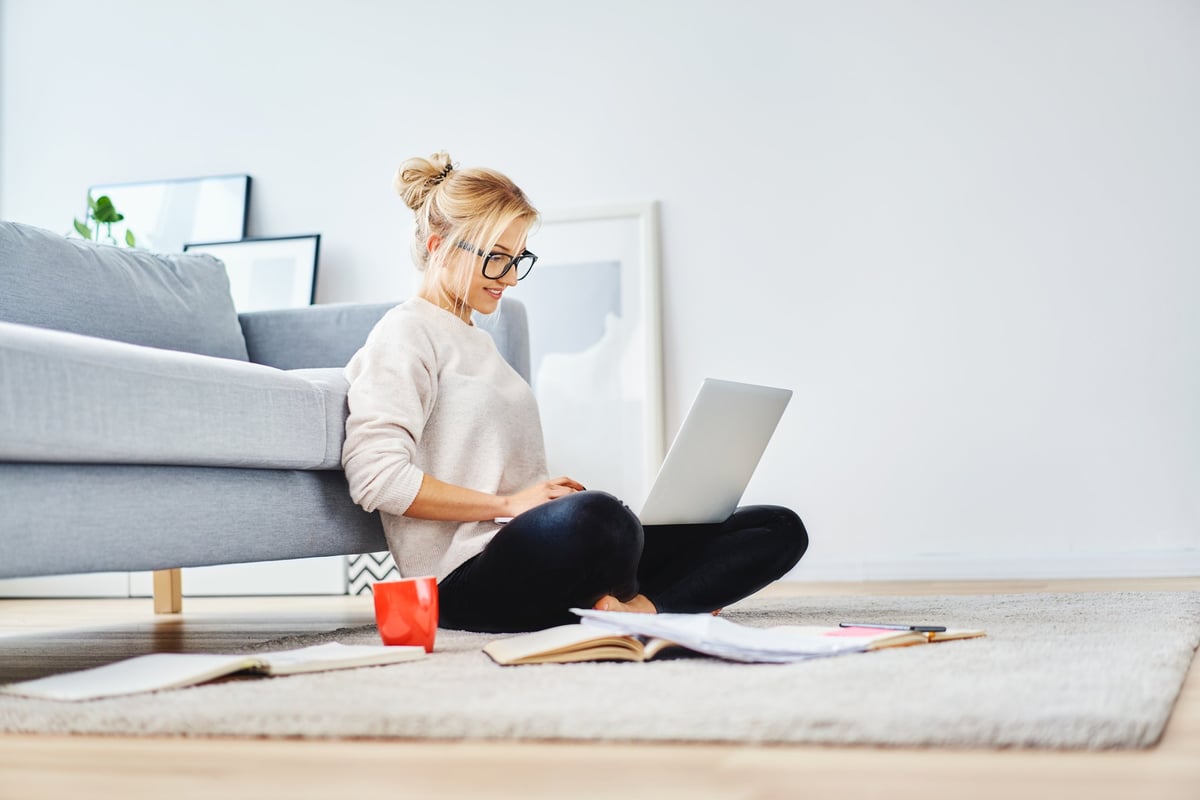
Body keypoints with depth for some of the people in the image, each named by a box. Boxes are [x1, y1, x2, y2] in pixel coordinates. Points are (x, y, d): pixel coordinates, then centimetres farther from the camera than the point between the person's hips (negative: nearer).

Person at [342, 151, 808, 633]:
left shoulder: (477, 342, 27)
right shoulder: (404, 335, 0)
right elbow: (375, 477, -15)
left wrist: (561, 497, 5)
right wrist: (508, 504, -13)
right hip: (468, 580, -9)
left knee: (780, 529, -1)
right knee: (592, 518, -44)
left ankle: (634, 609, -24)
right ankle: (626, 606, -12)